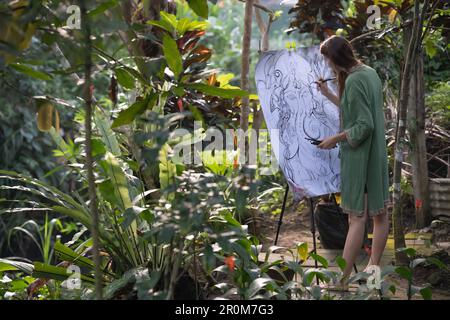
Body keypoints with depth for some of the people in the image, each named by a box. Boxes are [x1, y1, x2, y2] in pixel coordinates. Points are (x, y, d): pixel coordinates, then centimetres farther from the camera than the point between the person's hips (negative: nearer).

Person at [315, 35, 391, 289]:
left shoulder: (354, 81, -20)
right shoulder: (370, 73, 7)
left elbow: (364, 125, -22)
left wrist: (335, 140, -13)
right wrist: (329, 95, 15)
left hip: (359, 155, -9)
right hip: (377, 153, 9)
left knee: (357, 217, -5)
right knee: (380, 212, 14)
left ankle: (342, 279, 2)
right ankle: (374, 267, 27)